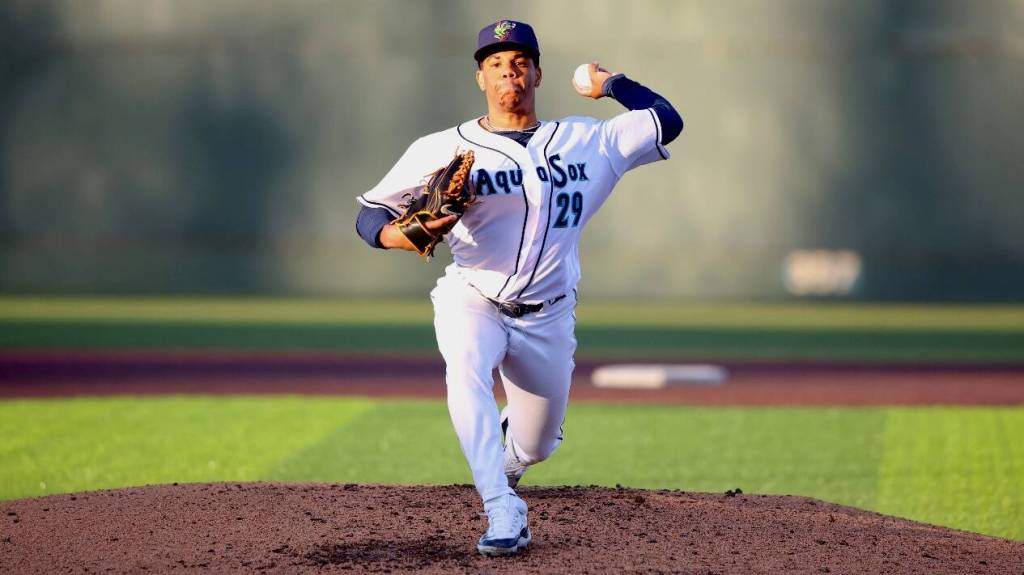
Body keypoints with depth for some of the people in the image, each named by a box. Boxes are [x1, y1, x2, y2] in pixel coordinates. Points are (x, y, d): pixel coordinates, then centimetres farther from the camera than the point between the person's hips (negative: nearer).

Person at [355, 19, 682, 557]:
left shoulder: (586, 142, 1)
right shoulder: (442, 150, -6)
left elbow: (666, 122, 3)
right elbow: (370, 214, -4)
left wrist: (608, 82, 11)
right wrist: (401, 235, -25)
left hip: (547, 317, 3)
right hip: (471, 302, -3)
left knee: (533, 447, 9)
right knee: (465, 369, -37)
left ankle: (501, 461, 50)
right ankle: (503, 512, -40)